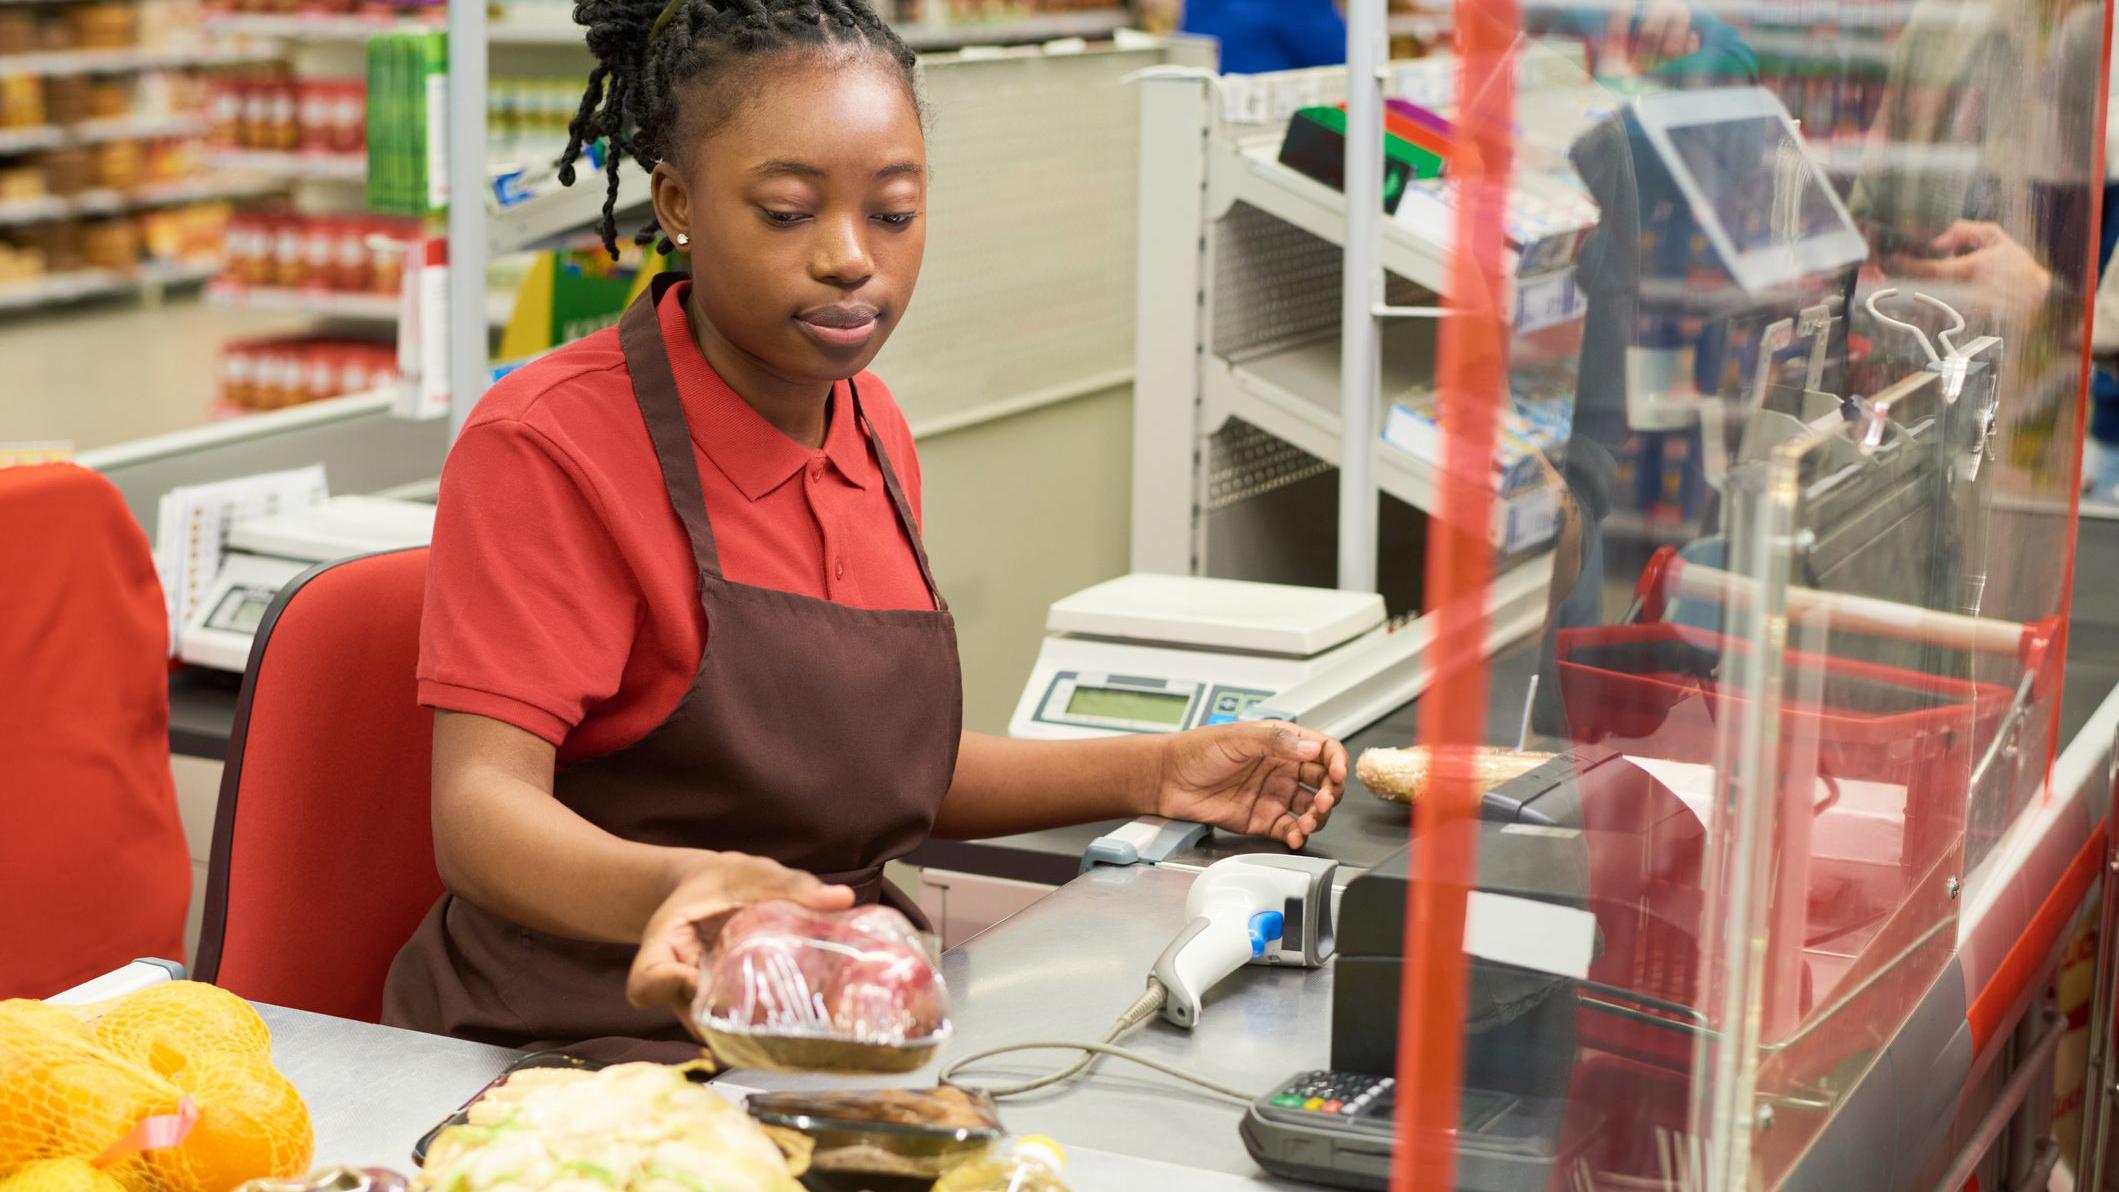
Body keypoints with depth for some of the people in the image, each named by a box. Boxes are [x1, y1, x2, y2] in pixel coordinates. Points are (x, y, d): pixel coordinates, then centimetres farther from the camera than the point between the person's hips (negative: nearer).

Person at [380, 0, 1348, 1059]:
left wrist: (1146, 775, 13)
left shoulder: (873, 435, 12)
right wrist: (672, 889, -43)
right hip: (580, 1042, -8)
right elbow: (482, 810, -21)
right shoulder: (545, 444, -11)